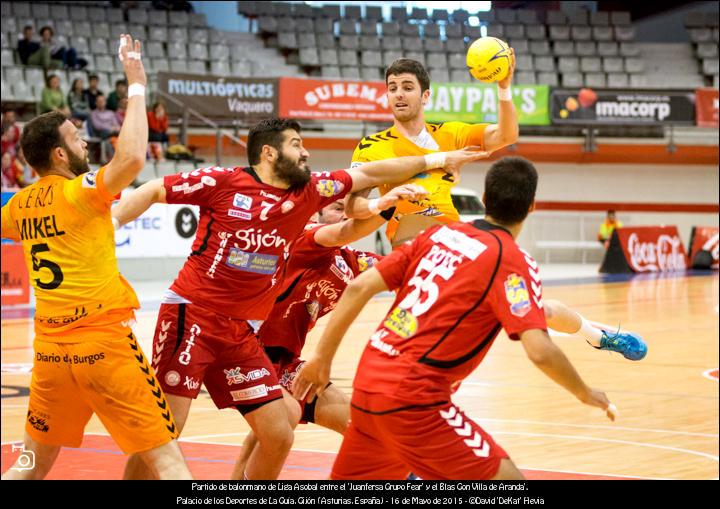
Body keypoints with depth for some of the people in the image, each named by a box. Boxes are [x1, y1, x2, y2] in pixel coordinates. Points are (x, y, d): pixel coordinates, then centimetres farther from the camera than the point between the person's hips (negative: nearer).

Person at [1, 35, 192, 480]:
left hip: (50, 348, 7)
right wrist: (137, 86, -18)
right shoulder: (79, 192, -11)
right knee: (165, 456, -5)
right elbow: (132, 157, -27)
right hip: (102, 342, -7)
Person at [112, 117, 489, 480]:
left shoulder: (308, 192, 8)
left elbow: (369, 174, 14)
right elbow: (153, 192, -2)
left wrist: (436, 160, 16)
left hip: (242, 333, 6)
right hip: (190, 318, -6)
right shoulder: (222, 182, -7)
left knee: (279, 437, 3)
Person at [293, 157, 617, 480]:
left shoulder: (440, 233, 11)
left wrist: (322, 358, 14)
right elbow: (539, 351, -17)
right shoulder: (511, 261, -7)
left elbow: (359, 287, 8)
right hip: (412, 399, -7)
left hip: (368, 381, 7)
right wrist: (584, 393, 0)